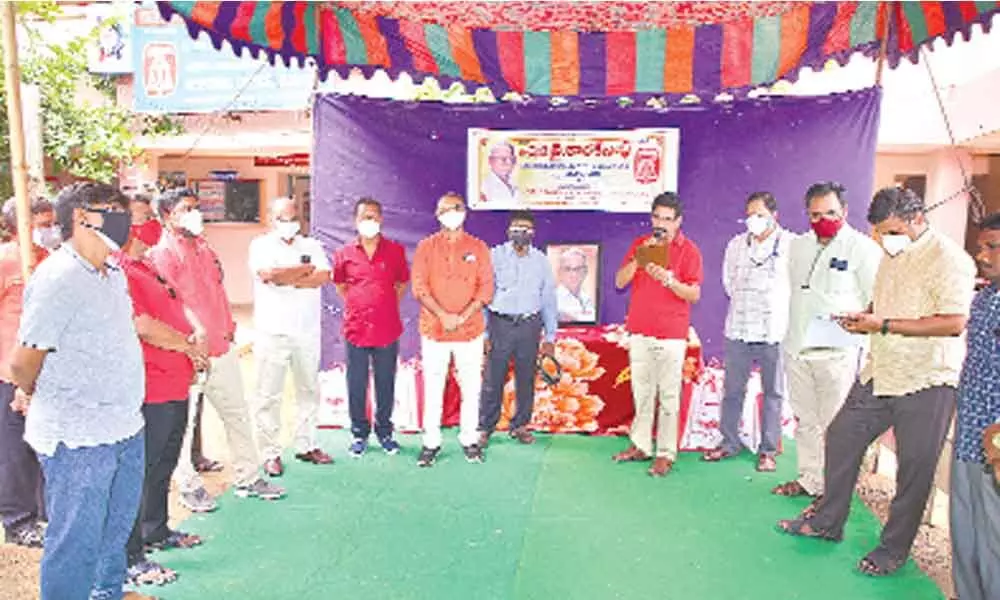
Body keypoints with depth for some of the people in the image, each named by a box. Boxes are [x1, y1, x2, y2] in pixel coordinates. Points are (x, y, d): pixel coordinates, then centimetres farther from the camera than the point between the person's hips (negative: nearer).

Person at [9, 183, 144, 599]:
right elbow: (23, 364, -11)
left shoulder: (114, 274, 9)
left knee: (117, 527, 22)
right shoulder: (57, 278, -17)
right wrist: (40, 398, 5)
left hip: (125, 426, 8)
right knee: (76, 542, 5)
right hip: (76, 439, -8)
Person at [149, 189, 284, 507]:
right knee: (184, 423, 6)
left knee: (237, 413, 14)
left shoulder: (202, 246, 14)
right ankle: (189, 486, 23)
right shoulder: (163, 254, -12)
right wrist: (197, 338, -21)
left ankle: (247, 478, 26)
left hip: (222, 346, 8)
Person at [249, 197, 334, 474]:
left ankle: (306, 445, 24)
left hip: (307, 331, 3)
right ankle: (270, 453, 12)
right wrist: (306, 269, -7)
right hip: (272, 332, -3)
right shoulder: (261, 245, 1)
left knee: (309, 390, 11)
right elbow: (268, 274, -19)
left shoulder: (312, 246, 9)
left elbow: (324, 276, -8)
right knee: (269, 395, 2)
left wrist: (286, 279, -13)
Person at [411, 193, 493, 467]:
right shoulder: (426, 247, 5)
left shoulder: (478, 247, 7)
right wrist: (443, 315, -15)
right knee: (433, 388, 4)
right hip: (434, 329, 0)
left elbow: (486, 287, 1)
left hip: (470, 330, 1)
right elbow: (419, 286, -3)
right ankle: (431, 442, 14)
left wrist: (463, 316, -13)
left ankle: (469, 439, 19)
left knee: (471, 387, 6)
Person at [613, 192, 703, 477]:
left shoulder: (688, 250, -1)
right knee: (641, 392, 10)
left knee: (668, 395, -3)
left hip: (671, 335, -4)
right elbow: (620, 282, 3)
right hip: (639, 331, 4)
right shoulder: (639, 244, 10)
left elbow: (694, 294, -5)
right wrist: (639, 257, -11)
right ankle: (640, 445, 20)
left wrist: (668, 279, -21)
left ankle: (666, 454, 4)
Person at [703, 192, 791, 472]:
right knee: (733, 389, 8)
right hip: (738, 329, 3)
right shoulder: (736, 244, 11)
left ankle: (768, 450, 15)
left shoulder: (791, 244, -2)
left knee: (773, 392, 5)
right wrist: (743, 303, 11)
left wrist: (779, 311, 2)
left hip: (773, 331, -3)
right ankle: (729, 443, 21)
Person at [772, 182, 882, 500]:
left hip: (837, 352, -6)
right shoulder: (798, 246, 13)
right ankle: (809, 479, 25)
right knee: (805, 421, 13)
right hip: (797, 350, 6)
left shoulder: (863, 247, -6)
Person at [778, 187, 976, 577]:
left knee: (915, 468, 4)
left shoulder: (948, 258, -15)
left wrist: (884, 325, -23)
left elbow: (954, 322, -23)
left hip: (926, 382, -8)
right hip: (880, 374, 8)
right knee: (841, 437, 11)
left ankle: (894, 548, 21)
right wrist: (862, 318, 3)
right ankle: (827, 522, 27)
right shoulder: (892, 256, 11)